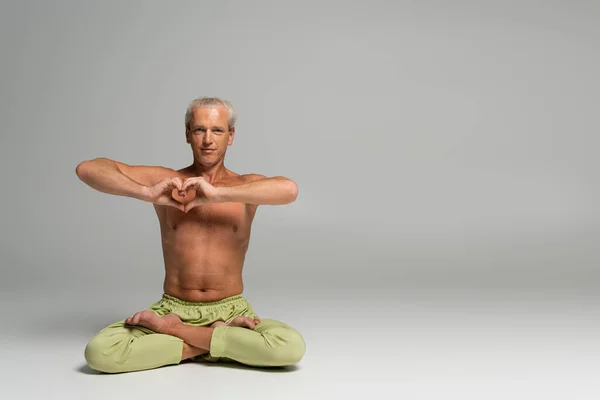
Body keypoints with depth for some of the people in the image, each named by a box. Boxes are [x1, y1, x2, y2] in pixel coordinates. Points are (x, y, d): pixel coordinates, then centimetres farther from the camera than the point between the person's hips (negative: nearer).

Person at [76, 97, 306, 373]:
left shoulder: (247, 187, -2)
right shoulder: (166, 180, -1)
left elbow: (289, 189, -27)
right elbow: (87, 169, -10)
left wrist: (217, 194, -33)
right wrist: (147, 193, -24)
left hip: (231, 311, 0)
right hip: (172, 308, 0)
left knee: (291, 347, -29)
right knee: (99, 353, -25)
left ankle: (174, 330, -12)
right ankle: (223, 338, -10)